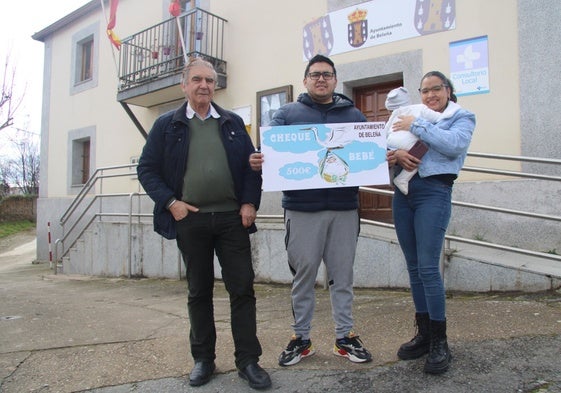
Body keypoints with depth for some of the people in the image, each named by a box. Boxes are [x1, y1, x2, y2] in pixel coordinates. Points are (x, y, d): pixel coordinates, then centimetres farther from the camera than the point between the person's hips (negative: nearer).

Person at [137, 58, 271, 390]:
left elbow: (251, 165, 8)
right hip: (190, 219, 0)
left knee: (243, 288, 1)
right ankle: (203, 359, 25)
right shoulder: (167, 125, 6)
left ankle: (248, 360, 14)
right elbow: (147, 169, 4)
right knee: (199, 291, 11)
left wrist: (250, 202, -5)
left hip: (232, 217, 1)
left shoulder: (233, 123, 10)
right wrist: (170, 202, -8)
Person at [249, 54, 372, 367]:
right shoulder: (287, 113, 9)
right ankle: (301, 337, 22)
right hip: (302, 208, -1)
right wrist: (258, 161, -20)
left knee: (342, 274, 10)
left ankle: (346, 336, 24)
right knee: (303, 274, 7)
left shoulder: (353, 115, 15)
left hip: (345, 208, 2)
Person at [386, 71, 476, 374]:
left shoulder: (462, 117, 7)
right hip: (403, 193, 5)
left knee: (428, 268, -10)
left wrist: (416, 125, -10)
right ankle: (423, 333, 21)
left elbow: (455, 144, -14)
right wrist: (395, 154, -15)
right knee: (413, 267, 9)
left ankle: (439, 341, 5)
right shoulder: (411, 116, 20)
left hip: (434, 193, -5)